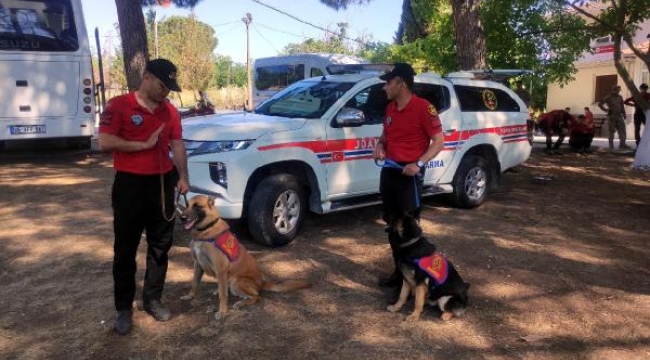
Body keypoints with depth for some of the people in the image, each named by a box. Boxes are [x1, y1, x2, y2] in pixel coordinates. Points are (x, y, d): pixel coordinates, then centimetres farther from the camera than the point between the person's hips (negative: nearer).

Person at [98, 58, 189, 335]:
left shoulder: (170, 111, 8)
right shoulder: (118, 106, -8)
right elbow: (105, 142, -16)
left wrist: (183, 177, 4)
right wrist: (144, 144, -16)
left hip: (163, 183, 5)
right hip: (130, 184, -5)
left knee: (160, 246, 11)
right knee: (125, 249, 4)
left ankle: (152, 299, 25)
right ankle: (124, 308, 16)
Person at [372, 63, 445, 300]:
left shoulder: (423, 107, -13)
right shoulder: (390, 108, 10)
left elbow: (439, 141, -12)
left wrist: (419, 163, -23)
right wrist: (380, 146, 0)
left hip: (409, 174, -8)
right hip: (388, 171, 8)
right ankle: (398, 271, 28)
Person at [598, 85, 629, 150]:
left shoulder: (620, 97, 12)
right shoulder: (608, 97, -5)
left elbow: (622, 106, 19)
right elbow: (600, 104, -6)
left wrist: (623, 114, 14)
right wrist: (605, 109, -12)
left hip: (619, 116, 5)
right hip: (611, 116, -5)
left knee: (622, 130, -1)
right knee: (611, 131, 0)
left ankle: (622, 144, 6)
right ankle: (611, 146, 6)